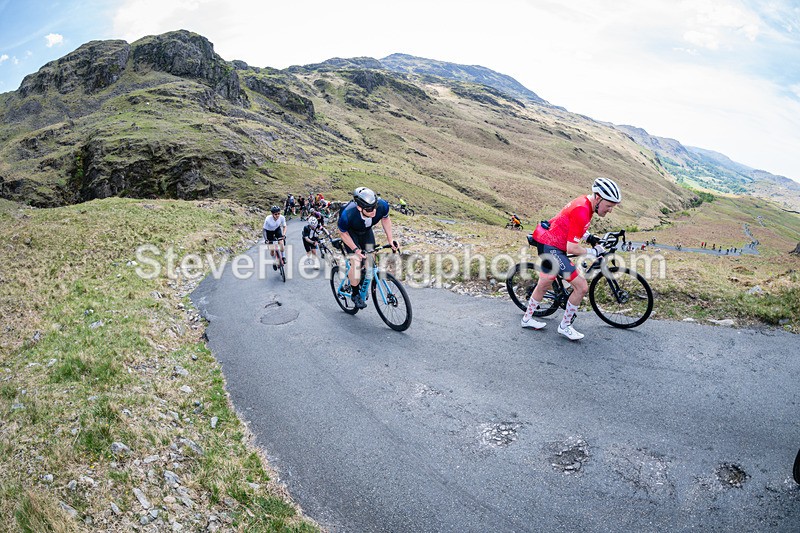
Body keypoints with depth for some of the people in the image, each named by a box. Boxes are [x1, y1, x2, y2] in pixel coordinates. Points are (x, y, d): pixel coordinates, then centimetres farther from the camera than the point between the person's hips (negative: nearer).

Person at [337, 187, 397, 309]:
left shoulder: (382, 205, -34)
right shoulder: (347, 215, -42)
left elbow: (385, 219, -8)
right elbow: (343, 233, -20)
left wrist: (390, 240, -10)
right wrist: (355, 249, -25)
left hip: (366, 231, 4)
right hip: (351, 232, -4)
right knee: (356, 262, -17)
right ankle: (355, 294, 6)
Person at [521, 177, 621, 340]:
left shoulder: (585, 201, 4)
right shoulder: (582, 212, -26)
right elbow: (572, 248, -26)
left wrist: (590, 238, 12)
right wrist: (594, 251, -13)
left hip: (547, 242, 11)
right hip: (552, 248, -11)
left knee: (544, 285, 24)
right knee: (582, 287, -10)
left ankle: (527, 319, 42)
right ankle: (565, 326, 8)